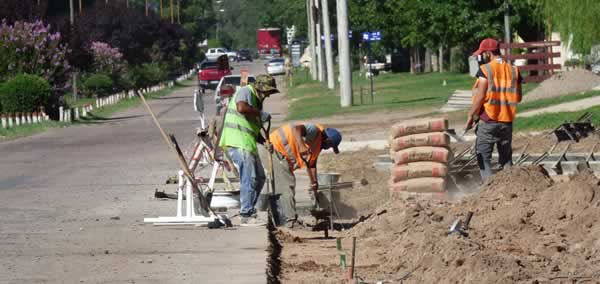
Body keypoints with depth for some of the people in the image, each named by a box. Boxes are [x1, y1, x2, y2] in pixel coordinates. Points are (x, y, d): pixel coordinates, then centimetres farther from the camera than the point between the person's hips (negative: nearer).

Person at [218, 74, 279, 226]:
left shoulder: (256, 100, 24)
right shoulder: (246, 92, -5)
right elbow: (241, 108, -29)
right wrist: (260, 113, -17)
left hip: (247, 144, 10)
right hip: (237, 143, -10)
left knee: (259, 178, 14)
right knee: (249, 178, -12)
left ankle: (248, 211, 21)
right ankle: (247, 216, -10)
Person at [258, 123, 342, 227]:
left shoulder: (318, 144, 15)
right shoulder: (315, 131, -16)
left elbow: (311, 165, 21)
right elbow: (296, 129, -35)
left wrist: (314, 186, 18)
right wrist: (301, 146, -48)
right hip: (272, 150, -11)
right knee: (286, 186, -11)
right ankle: (290, 221, -10)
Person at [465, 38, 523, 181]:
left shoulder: (485, 70, -10)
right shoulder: (513, 70, 5)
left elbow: (480, 97, -13)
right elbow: (518, 97, 7)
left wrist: (471, 117, -6)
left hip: (488, 121, -5)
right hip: (507, 121, 5)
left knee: (483, 156, 1)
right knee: (506, 157, 14)